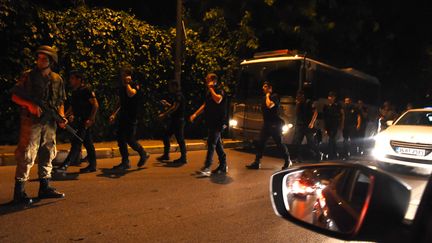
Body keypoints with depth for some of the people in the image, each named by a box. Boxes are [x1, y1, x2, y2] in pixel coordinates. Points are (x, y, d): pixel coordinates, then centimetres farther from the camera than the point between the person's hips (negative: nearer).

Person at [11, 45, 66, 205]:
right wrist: (30, 104, -17)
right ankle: (19, 191, 3)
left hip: (50, 123, 5)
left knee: (48, 154, 10)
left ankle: (45, 187, 21)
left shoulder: (57, 79, 11)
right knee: (26, 155, -5)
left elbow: (60, 102, 15)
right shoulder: (28, 76, 0)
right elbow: (15, 96, 0)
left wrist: (62, 117, 0)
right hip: (31, 121, -4)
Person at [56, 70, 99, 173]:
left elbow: (95, 104, -15)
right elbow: (72, 107, 25)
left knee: (76, 142, -10)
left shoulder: (86, 89, -10)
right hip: (79, 120, 9)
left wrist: (91, 119, -20)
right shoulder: (74, 91, 17)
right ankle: (92, 165, 17)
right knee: (87, 142, 11)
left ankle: (65, 165, -10)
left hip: (85, 120, -9)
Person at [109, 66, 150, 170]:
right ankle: (125, 162, 13)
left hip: (131, 118, -8)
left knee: (130, 139, -8)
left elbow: (131, 94, -33)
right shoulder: (122, 87, 16)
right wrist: (114, 114, 19)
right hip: (123, 117, 8)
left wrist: (127, 83, -20)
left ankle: (144, 154, 15)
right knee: (120, 139, 4)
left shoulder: (135, 85, -8)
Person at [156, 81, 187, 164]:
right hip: (173, 120, 10)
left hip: (178, 120, -10)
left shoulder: (179, 95, -13)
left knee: (180, 139, -5)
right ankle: (166, 155, 20)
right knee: (166, 136, 12)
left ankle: (183, 158, 3)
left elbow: (175, 107, -23)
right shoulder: (176, 95, 17)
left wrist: (164, 114, -24)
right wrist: (167, 104, 14)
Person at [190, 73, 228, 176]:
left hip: (218, 122, -9)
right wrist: (195, 114, 18)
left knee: (211, 143, -13)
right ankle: (223, 166, 22)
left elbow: (218, 100, -31)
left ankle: (207, 167, -14)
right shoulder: (209, 91, 17)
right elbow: (205, 104, 25)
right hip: (211, 122, 9)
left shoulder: (219, 90, -10)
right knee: (217, 144, 12)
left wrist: (211, 88, -19)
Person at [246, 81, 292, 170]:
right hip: (266, 124, 8)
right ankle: (257, 163, 4)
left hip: (275, 124, -8)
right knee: (260, 143, 1)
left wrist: (268, 95, -14)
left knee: (279, 143, 1)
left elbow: (269, 105, -27)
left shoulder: (274, 96, -9)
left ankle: (288, 161, 20)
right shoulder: (265, 97, 17)